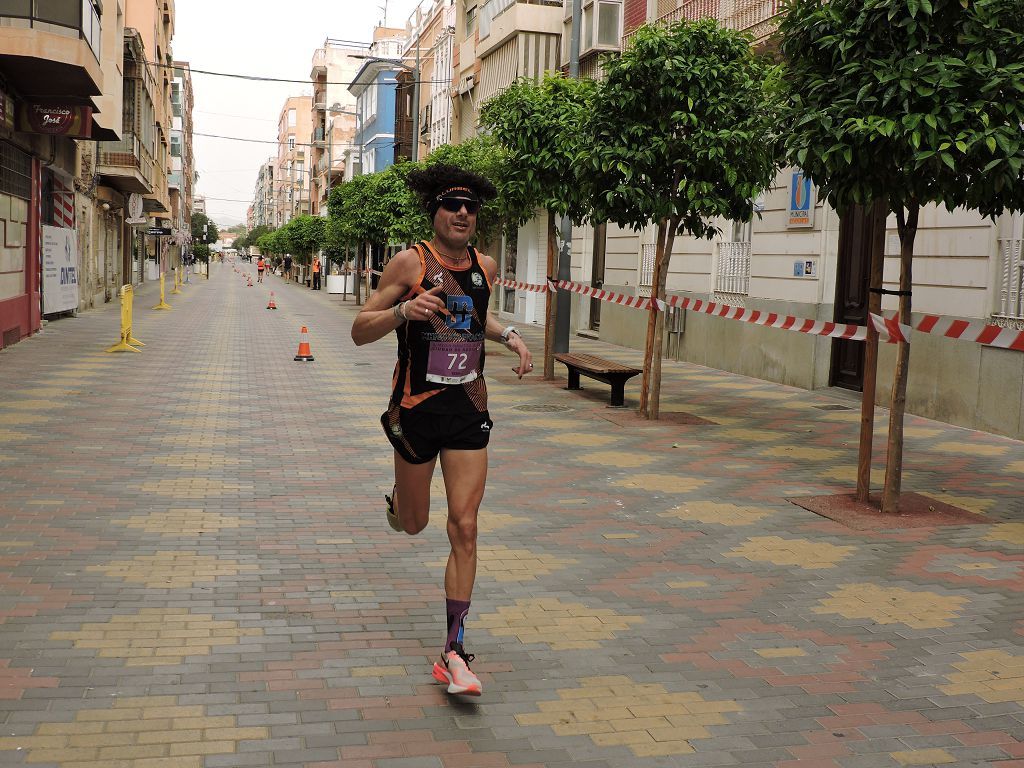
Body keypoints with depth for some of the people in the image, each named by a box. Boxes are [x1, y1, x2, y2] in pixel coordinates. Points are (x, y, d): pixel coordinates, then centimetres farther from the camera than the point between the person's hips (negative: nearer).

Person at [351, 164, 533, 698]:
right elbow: (359, 332, -11)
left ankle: (453, 653, 3)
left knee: (464, 530, -3)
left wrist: (510, 336, 8)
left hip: (469, 412, 3)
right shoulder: (410, 262, -10)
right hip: (417, 410, -3)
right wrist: (405, 310, -29)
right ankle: (395, 502, 55)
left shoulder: (485, 267, 5)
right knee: (414, 523, 15)